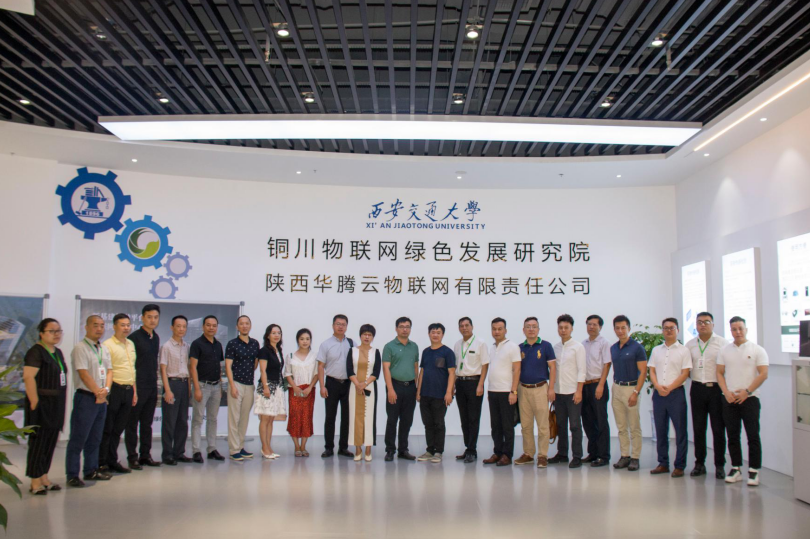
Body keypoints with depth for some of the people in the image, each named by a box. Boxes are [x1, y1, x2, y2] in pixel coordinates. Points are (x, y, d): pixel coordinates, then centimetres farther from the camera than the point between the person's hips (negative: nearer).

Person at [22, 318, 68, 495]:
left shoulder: (58, 353, 14)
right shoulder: (36, 352, -12)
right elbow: (28, 377, -19)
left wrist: (63, 399, 14)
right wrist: (34, 402, -21)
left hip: (56, 406, 8)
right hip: (42, 405, -8)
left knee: (51, 442, 12)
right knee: (38, 442, -2)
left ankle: (44, 478, 21)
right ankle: (35, 483, 5)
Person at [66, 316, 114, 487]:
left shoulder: (104, 349, 14)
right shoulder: (80, 348, -10)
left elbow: (109, 370, 12)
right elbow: (84, 373, -16)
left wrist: (105, 389, -6)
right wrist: (98, 392, -13)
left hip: (102, 398, 8)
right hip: (86, 397, -8)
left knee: (95, 439, 14)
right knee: (78, 439, -4)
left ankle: (91, 471, 22)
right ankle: (72, 475, 1)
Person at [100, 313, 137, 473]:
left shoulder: (131, 344, 15)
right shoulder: (108, 345, -8)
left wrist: (134, 391, 18)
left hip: (128, 390, 7)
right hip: (114, 389, -7)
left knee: (119, 429, 13)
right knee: (107, 429, 0)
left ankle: (112, 461, 21)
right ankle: (102, 462, 7)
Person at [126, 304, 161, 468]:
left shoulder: (155, 337, 12)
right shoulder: (134, 337, -10)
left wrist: (154, 376, 15)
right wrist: (132, 387, -15)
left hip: (152, 387, 7)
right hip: (138, 387, -7)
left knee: (147, 424, 12)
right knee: (132, 423, 2)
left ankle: (145, 455, 19)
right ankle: (132, 457, 8)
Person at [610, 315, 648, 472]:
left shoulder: (637, 347, -8)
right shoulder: (613, 348, 10)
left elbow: (643, 372, -10)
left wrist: (636, 392, -16)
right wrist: (615, 386, 7)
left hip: (631, 388, -6)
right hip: (616, 388, 6)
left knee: (634, 427, 0)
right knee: (621, 427, 9)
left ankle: (635, 457, 7)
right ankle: (625, 456, 16)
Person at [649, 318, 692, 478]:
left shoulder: (684, 350, 1)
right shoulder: (656, 350, 13)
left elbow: (685, 373, -6)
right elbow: (652, 371, 9)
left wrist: (669, 388, -14)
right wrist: (658, 387, -8)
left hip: (676, 393, -4)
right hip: (658, 394, 4)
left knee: (680, 431, -2)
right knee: (660, 430, 8)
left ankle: (679, 466, 4)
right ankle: (663, 464, 16)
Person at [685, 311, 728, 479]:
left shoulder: (723, 344, -4)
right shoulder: (690, 345, 9)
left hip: (716, 389, -3)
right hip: (697, 389, 4)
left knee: (718, 429, 2)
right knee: (698, 428, 8)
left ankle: (720, 465, 12)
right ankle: (699, 463, 17)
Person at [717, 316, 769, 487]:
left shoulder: (757, 350, -2)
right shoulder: (725, 350, 9)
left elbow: (763, 374, -7)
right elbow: (719, 373, 9)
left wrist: (747, 391, -14)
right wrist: (727, 392, -5)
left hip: (749, 398, -3)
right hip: (729, 400, 3)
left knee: (753, 436, -1)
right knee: (733, 436, 8)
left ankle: (754, 471, 6)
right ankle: (736, 469, 16)